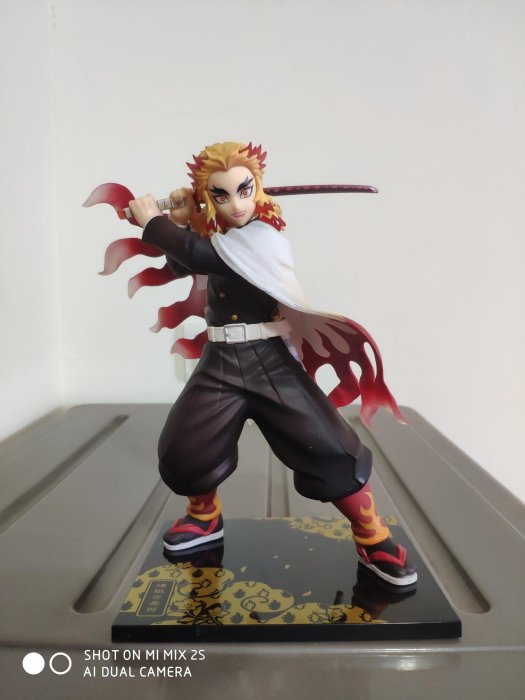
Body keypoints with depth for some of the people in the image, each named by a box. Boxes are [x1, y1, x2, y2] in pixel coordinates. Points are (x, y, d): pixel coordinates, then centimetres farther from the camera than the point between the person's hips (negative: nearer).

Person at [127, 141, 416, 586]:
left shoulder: (263, 235, -14)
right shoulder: (217, 234, 10)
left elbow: (198, 255, -24)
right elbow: (179, 266, 20)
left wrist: (151, 222, -8)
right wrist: (182, 222, 2)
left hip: (270, 362, -6)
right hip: (220, 364, 6)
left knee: (330, 452, -11)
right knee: (183, 452, 1)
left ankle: (375, 542, 9)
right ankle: (205, 517, 32)